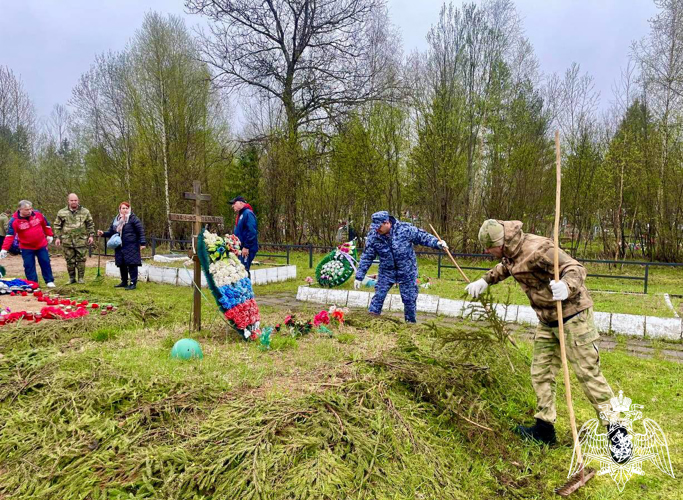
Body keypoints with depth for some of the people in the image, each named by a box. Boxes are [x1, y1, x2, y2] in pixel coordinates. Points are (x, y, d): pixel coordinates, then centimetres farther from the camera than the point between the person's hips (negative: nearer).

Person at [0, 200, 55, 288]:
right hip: (26, 248, -1)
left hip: (41, 245, 2)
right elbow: (10, 236, -18)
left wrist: (49, 235, 13)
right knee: (29, 266, 2)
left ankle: (49, 281, 17)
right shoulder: (14, 221, -16)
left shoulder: (38, 214, -8)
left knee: (45, 263, 7)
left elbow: (46, 225, 10)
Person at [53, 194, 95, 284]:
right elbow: (57, 226, 10)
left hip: (81, 240, -1)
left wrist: (91, 236, 2)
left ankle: (81, 278, 11)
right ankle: (71, 278, 18)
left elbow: (90, 225, 9)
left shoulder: (85, 212, 5)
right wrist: (57, 237, 3)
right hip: (67, 241, 1)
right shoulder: (62, 212, 6)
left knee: (81, 260, 1)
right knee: (70, 261, 6)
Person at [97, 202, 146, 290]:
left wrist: (142, 243, -13)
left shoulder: (133, 218, -4)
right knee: (121, 265, 11)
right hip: (119, 247, 6)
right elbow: (111, 232, 22)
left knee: (132, 264, -7)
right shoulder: (116, 220, 14)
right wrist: (103, 233, 3)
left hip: (131, 246, -6)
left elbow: (141, 231, -8)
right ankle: (124, 282, 25)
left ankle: (133, 283, -1)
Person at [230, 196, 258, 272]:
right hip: (241, 248, 10)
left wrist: (246, 247, -21)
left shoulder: (248, 213, -10)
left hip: (246, 249, -10)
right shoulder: (240, 215, 20)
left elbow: (252, 232, -20)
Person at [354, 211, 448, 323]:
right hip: (386, 272, 1)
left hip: (407, 272, -1)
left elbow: (422, 236, -4)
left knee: (409, 299, 7)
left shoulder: (405, 229, -19)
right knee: (378, 296, -4)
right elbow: (366, 258, -5)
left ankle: (411, 321, 26)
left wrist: (437, 243, -18)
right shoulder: (373, 236, -12)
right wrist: (359, 277, -4)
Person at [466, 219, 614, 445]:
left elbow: (576, 269, -30)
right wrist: (485, 280, 15)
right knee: (541, 372, 12)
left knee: (588, 373, -2)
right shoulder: (512, 253, 1)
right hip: (547, 320, 9)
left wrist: (567, 287, -50)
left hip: (572, 315, -9)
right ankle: (544, 428, 23)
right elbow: (504, 267, 25)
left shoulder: (537, 249, -27)